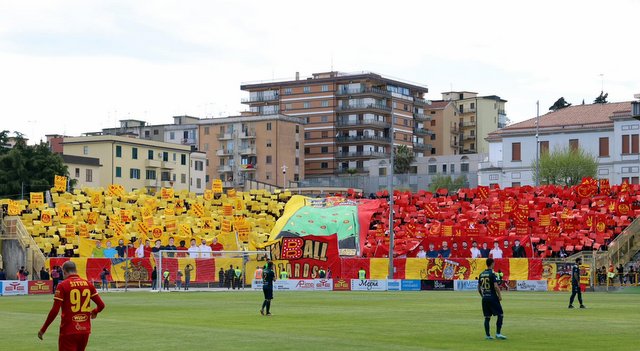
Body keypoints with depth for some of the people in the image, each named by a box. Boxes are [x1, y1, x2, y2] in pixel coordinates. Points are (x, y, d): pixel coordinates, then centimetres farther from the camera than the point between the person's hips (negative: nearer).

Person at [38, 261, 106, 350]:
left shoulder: (63, 285, -7)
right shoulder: (88, 284, 5)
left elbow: (54, 311, -12)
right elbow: (101, 305, 7)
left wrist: (43, 329, -3)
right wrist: (94, 312, 29)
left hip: (68, 332, -5)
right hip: (85, 330, 5)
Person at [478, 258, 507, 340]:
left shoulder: (481, 274, 9)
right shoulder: (492, 274, -11)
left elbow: (479, 288, 13)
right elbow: (496, 286, -18)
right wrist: (500, 296, -7)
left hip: (484, 298, 6)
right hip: (492, 297, -6)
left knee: (487, 317, 9)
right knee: (500, 314, 2)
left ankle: (488, 335, 9)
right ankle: (498, 333, -3)